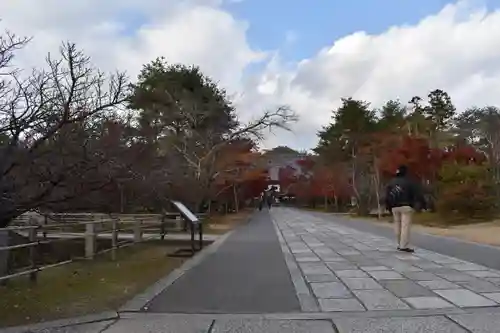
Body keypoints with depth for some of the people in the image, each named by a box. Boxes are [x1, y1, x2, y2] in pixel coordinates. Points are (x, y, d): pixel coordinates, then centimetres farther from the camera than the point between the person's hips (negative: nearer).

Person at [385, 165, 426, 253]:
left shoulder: (391, 182, 13)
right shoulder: (409, 181, -2)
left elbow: (387, 196, 13)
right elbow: (418, 193, -5)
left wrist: (388, 207, 18)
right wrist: (423, 204, 0)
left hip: (394, 207, 6)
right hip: (406, 206, -5)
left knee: (397, 224, 15)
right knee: (406, 225, -7)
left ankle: (400, 244, 20)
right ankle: (403, 246, -12)